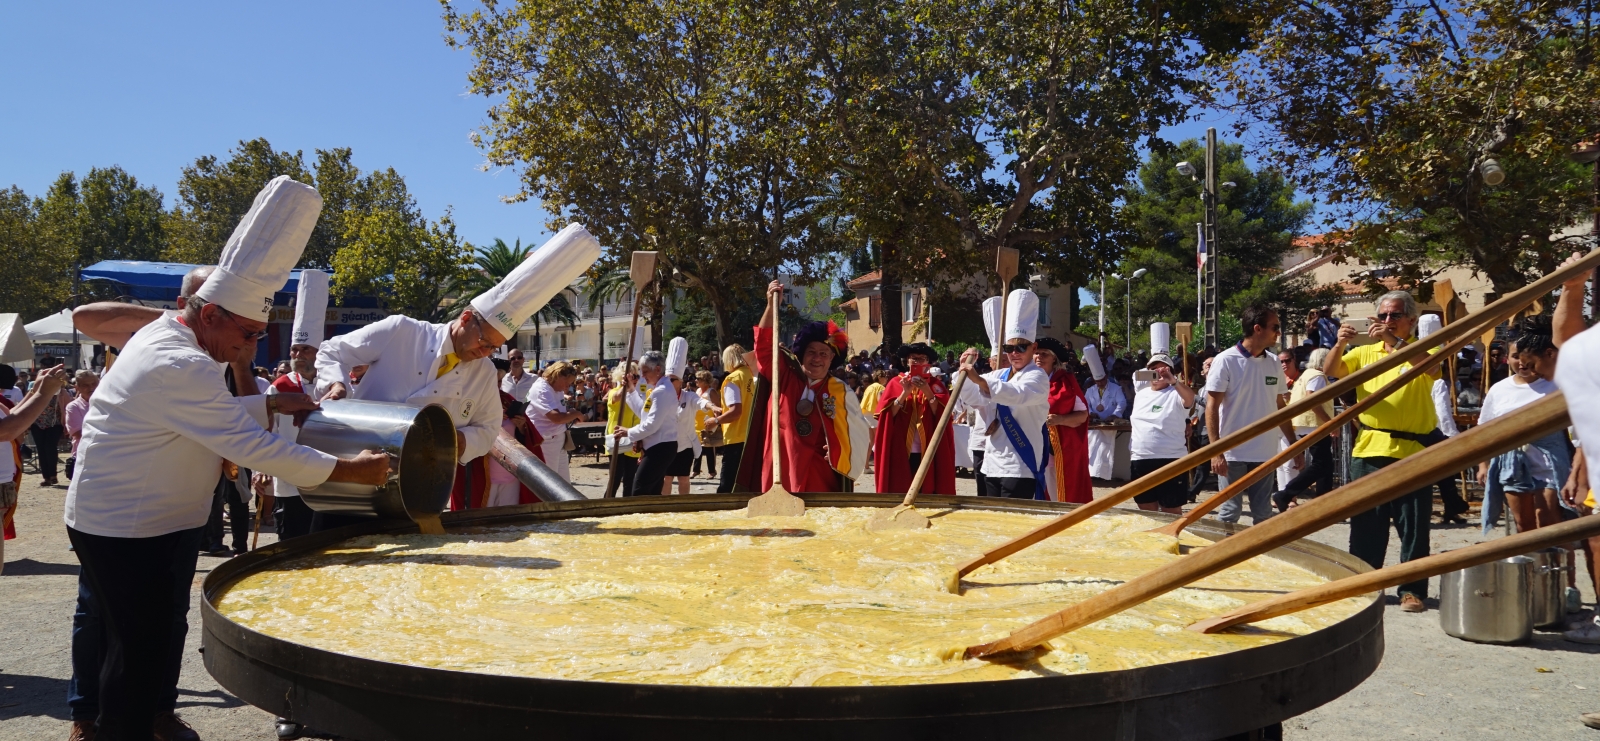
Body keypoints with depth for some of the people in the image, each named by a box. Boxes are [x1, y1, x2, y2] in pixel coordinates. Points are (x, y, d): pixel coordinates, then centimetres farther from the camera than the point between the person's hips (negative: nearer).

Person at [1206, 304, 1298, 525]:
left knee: (1263, 515, 11)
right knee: (1229, 514, 1)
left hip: (1265, 454, 5)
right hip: (1233, 453, -5)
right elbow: (1212, 407, -10)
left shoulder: (1274, 363, 8)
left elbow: (1280, 407, 16)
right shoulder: (1226, 360, -9)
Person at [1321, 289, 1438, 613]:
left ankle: (1412, 590, 11)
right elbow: (1330, 371, 0)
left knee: (1413, 528, 3)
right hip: (1369, 450, 3)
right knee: (1366, 525, 9)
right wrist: (1340, 344, -18)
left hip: (1412, 452, -3)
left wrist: (1395, 340, -30)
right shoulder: (1365, 352, 12)